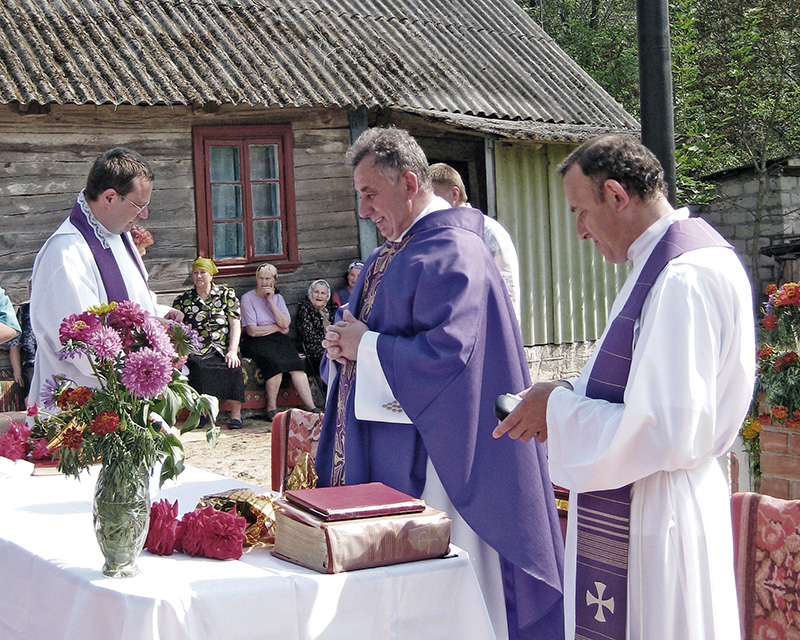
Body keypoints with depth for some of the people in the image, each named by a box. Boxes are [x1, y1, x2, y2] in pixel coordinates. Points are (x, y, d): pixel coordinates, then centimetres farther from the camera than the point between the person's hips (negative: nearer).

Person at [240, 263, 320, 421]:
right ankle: (271, 407, -23)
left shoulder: (278, 298, 15)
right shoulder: (248, 298, 1)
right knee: (274, 361, -34)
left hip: (278, 339, 4)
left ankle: (309, 405, -29)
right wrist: (278, 327, -2)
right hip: (257, 343, -4)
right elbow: (252, 331, -9)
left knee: (294, 362, -25)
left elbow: (286, 324, -2)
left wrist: (271, 301, -6)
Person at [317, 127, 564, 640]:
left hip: (426, 461, -10)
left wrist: (365, 346, -14)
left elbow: (445, 352, -25)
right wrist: (344, 344, 2)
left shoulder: (452, 254, -15)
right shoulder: (390, 255, 16)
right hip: (380, 458, 10)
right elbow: (364, 326, 25)